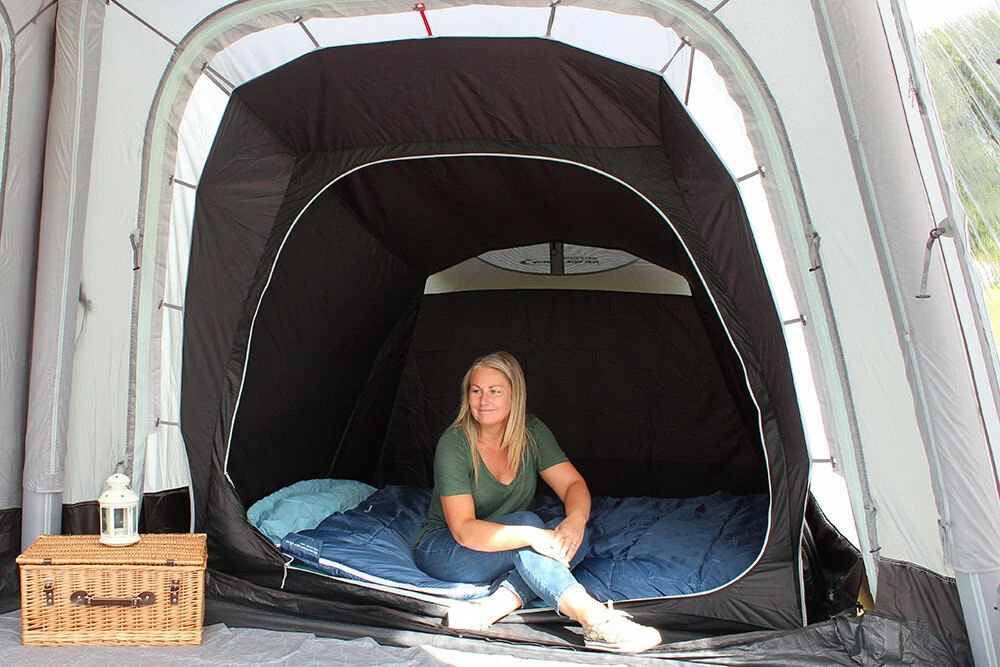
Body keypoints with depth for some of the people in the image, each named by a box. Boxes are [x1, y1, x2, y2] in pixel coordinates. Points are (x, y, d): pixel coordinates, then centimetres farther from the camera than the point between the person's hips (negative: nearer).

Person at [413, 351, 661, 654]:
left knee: (574, 534, -23)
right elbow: (463, 530, -28)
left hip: (506, 551, 5)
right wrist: (530, 535, -42)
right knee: (527, 522, -33)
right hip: (442, 548, -5)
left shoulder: (531, 432, -6)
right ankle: (595, 619, -42)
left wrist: (576, 518, -33)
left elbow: (574, 485, -9)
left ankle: (494, 605, -36)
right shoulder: (454, 444, -21)